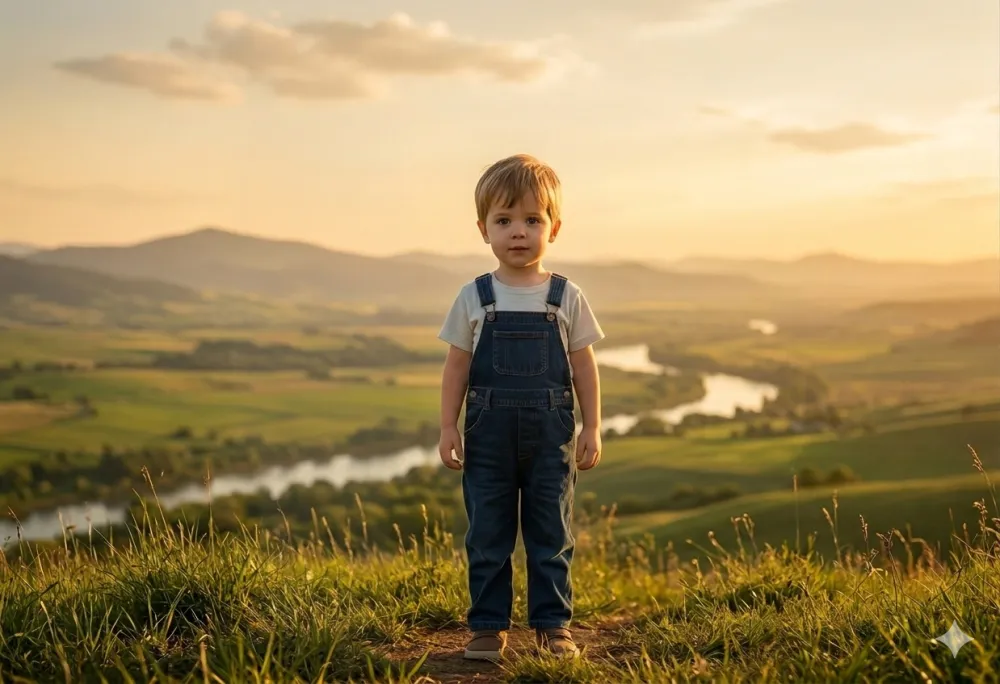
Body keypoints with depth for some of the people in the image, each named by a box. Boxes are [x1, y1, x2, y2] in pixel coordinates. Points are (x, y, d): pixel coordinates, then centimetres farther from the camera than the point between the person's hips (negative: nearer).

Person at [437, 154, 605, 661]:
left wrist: (592, 429, 1)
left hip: (550, 435, 0)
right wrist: (448, 429, -1)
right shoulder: (474, 298, 1)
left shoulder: (566, 297, 0)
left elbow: (583, 365, 4)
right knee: (487, 536, 6)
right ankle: (488, 625, 16)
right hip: (488, 435, 0)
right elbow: (457, 366, 4)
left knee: (551, 534, 7)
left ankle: (552, 624, 18)